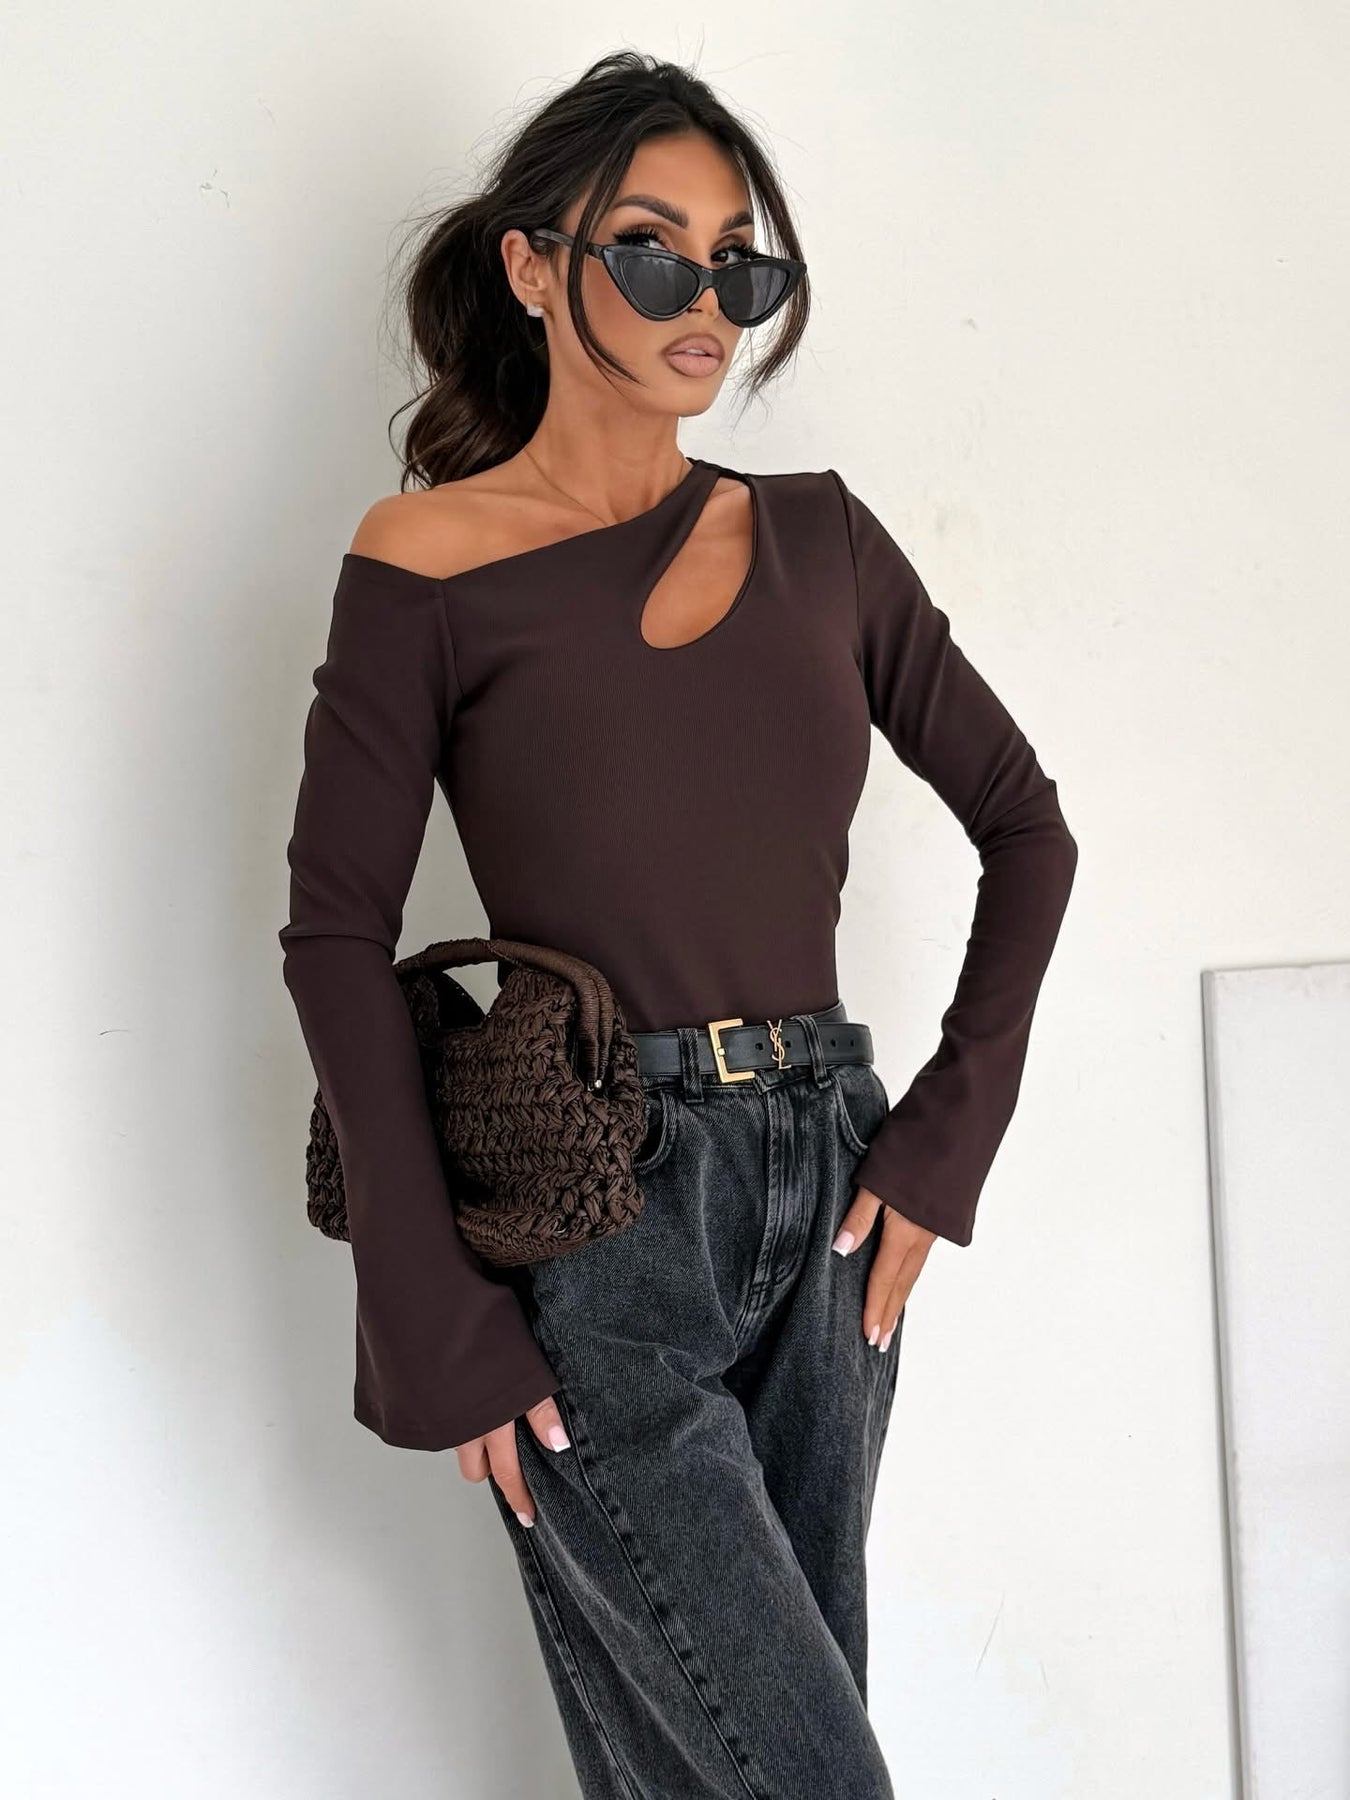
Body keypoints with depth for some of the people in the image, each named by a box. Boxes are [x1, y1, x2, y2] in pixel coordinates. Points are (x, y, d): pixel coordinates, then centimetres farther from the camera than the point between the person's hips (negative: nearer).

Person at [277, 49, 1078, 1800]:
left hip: (821, 1192, 5)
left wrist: (944, 1137, 4)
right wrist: (434, 1318, -12)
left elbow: (1024, 821, 13)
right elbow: (338, 934, -7)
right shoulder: (429, 560, -4)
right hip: (596, 1214, -4)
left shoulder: (817, 534, 9)